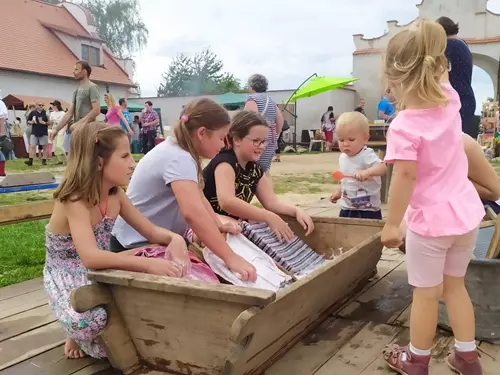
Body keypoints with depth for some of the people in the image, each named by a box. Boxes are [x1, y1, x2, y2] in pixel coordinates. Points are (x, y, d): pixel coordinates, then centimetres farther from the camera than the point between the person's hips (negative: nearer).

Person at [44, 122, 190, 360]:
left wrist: (174, 238, -24)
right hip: (67, 281, -7)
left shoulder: (116, 195, -4)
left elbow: (151, 232, -1)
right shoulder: (74, 201, -26)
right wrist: (147, 264, -50)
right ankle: (78, 335, 1)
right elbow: (91, 258, -41)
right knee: (91, 321, -37)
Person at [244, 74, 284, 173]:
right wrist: (275, 134, 21)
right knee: (265, 168, 12)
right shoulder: (271, 100, 19)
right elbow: (280, 119, 17)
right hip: (270, 139, 8)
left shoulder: (252, 98, -6)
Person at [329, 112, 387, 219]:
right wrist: (338, 191, 14)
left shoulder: (367, 155, -18)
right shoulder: (342, 157, 6)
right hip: (346, 209, 7)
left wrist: (367, 172, -51)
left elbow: (383, 168, -36)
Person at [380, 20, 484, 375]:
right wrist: (430, 42, 9)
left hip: (431, 220, -6)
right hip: (466, 213, 7)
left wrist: (391, 224, -16)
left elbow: (405, 177, -24)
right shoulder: (450, 102, -5)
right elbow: (442, 72, 18)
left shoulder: (404, 126, -23)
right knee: (455, 284, 23)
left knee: (426, 294, 10)